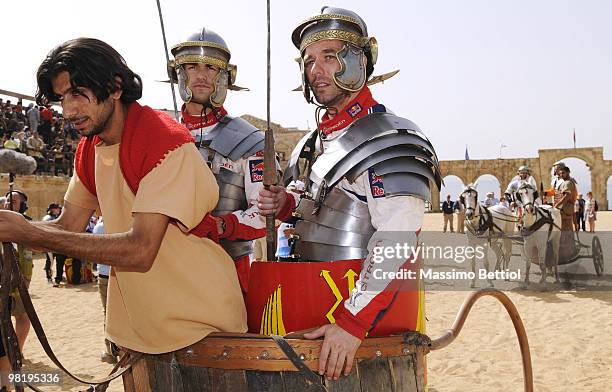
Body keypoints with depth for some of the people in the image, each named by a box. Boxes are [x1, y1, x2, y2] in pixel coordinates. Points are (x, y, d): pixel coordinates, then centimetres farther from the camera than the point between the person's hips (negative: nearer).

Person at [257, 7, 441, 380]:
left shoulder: (390, 141, -17)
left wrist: (352, 322, -30)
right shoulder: (314, 142, 10)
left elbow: (395, 247, -25)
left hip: (371, 307, -8)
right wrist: (286, 204, 3)